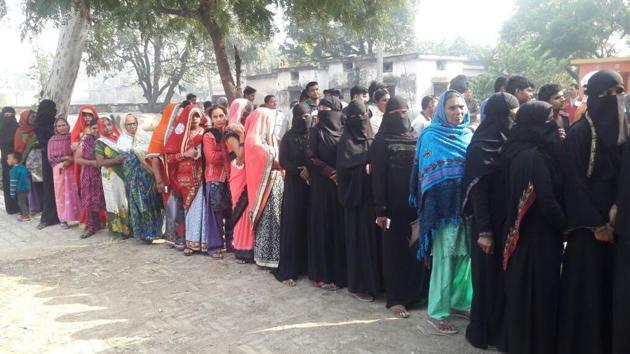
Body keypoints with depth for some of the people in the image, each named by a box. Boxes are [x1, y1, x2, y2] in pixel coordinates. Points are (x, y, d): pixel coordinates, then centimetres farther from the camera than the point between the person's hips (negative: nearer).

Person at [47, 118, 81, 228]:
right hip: (58, 170, 1)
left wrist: (69, 161, -18)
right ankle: (63, 219, 4)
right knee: (60, 193, 1)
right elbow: (50, 158, 2)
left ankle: (77, 216, 3)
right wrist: (64, 158, -11)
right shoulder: (52, 141, 7)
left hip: (71, 169, -1)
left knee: (73, 192, -3)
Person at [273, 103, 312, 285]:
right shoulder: (288, 137, 3)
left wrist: (310, 170, -15)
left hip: (312, 184, 2)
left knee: (311, 224, 1)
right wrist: (300, 171, -15)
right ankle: (288, 270, 0)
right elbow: (283, 161, -2)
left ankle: (309, 266, 11)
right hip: (294, 186, -2)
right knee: (293, 224, -4)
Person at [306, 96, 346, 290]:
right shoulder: (316, 131, 0)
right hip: (322, 186, -3)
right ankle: (323, 274, 4)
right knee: (323, 226, -2)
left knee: (341, 226, 4)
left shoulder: (344, 131, 7)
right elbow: (311, 158, -6)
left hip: (342, 185, 3)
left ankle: (339, 272, 13)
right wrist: (330, 172, -14)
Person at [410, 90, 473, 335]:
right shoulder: (431, 137, -3)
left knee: (465, 256, 11)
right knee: (444, 258, -2)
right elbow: (427, 175, -6)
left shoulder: (470, 135, 11)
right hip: (444, 207, -5)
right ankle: (437, 312, 8)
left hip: (468, 205, 5)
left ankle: (459, 302, 28)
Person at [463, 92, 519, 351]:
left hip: (510, 222, 6)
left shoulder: (510, 142, 8)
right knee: (489, 279, 5)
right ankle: (482, 332, 21)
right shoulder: (481, 146, -12)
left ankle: (503, 331, 25)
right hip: (491, 224, -6)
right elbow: (478, 191, -15)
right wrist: (484, 231, -18)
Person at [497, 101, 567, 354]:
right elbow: (548, 202, -22)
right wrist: (566, 226, -5)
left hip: (521, 234, 9)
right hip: (539, 238, -9)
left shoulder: (515, 151, 6)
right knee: (539, 295, 5)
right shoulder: (535, 157, -21)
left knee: (521, 295, 18)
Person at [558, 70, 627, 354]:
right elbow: (574, 184, -12)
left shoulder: (621, 131, 9)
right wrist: (596, 224, -12)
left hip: (616, 223, 6)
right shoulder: (579, 133, -10)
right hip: (589, 226, -5)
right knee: (586, 288, 1)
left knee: (612, 287, 9)